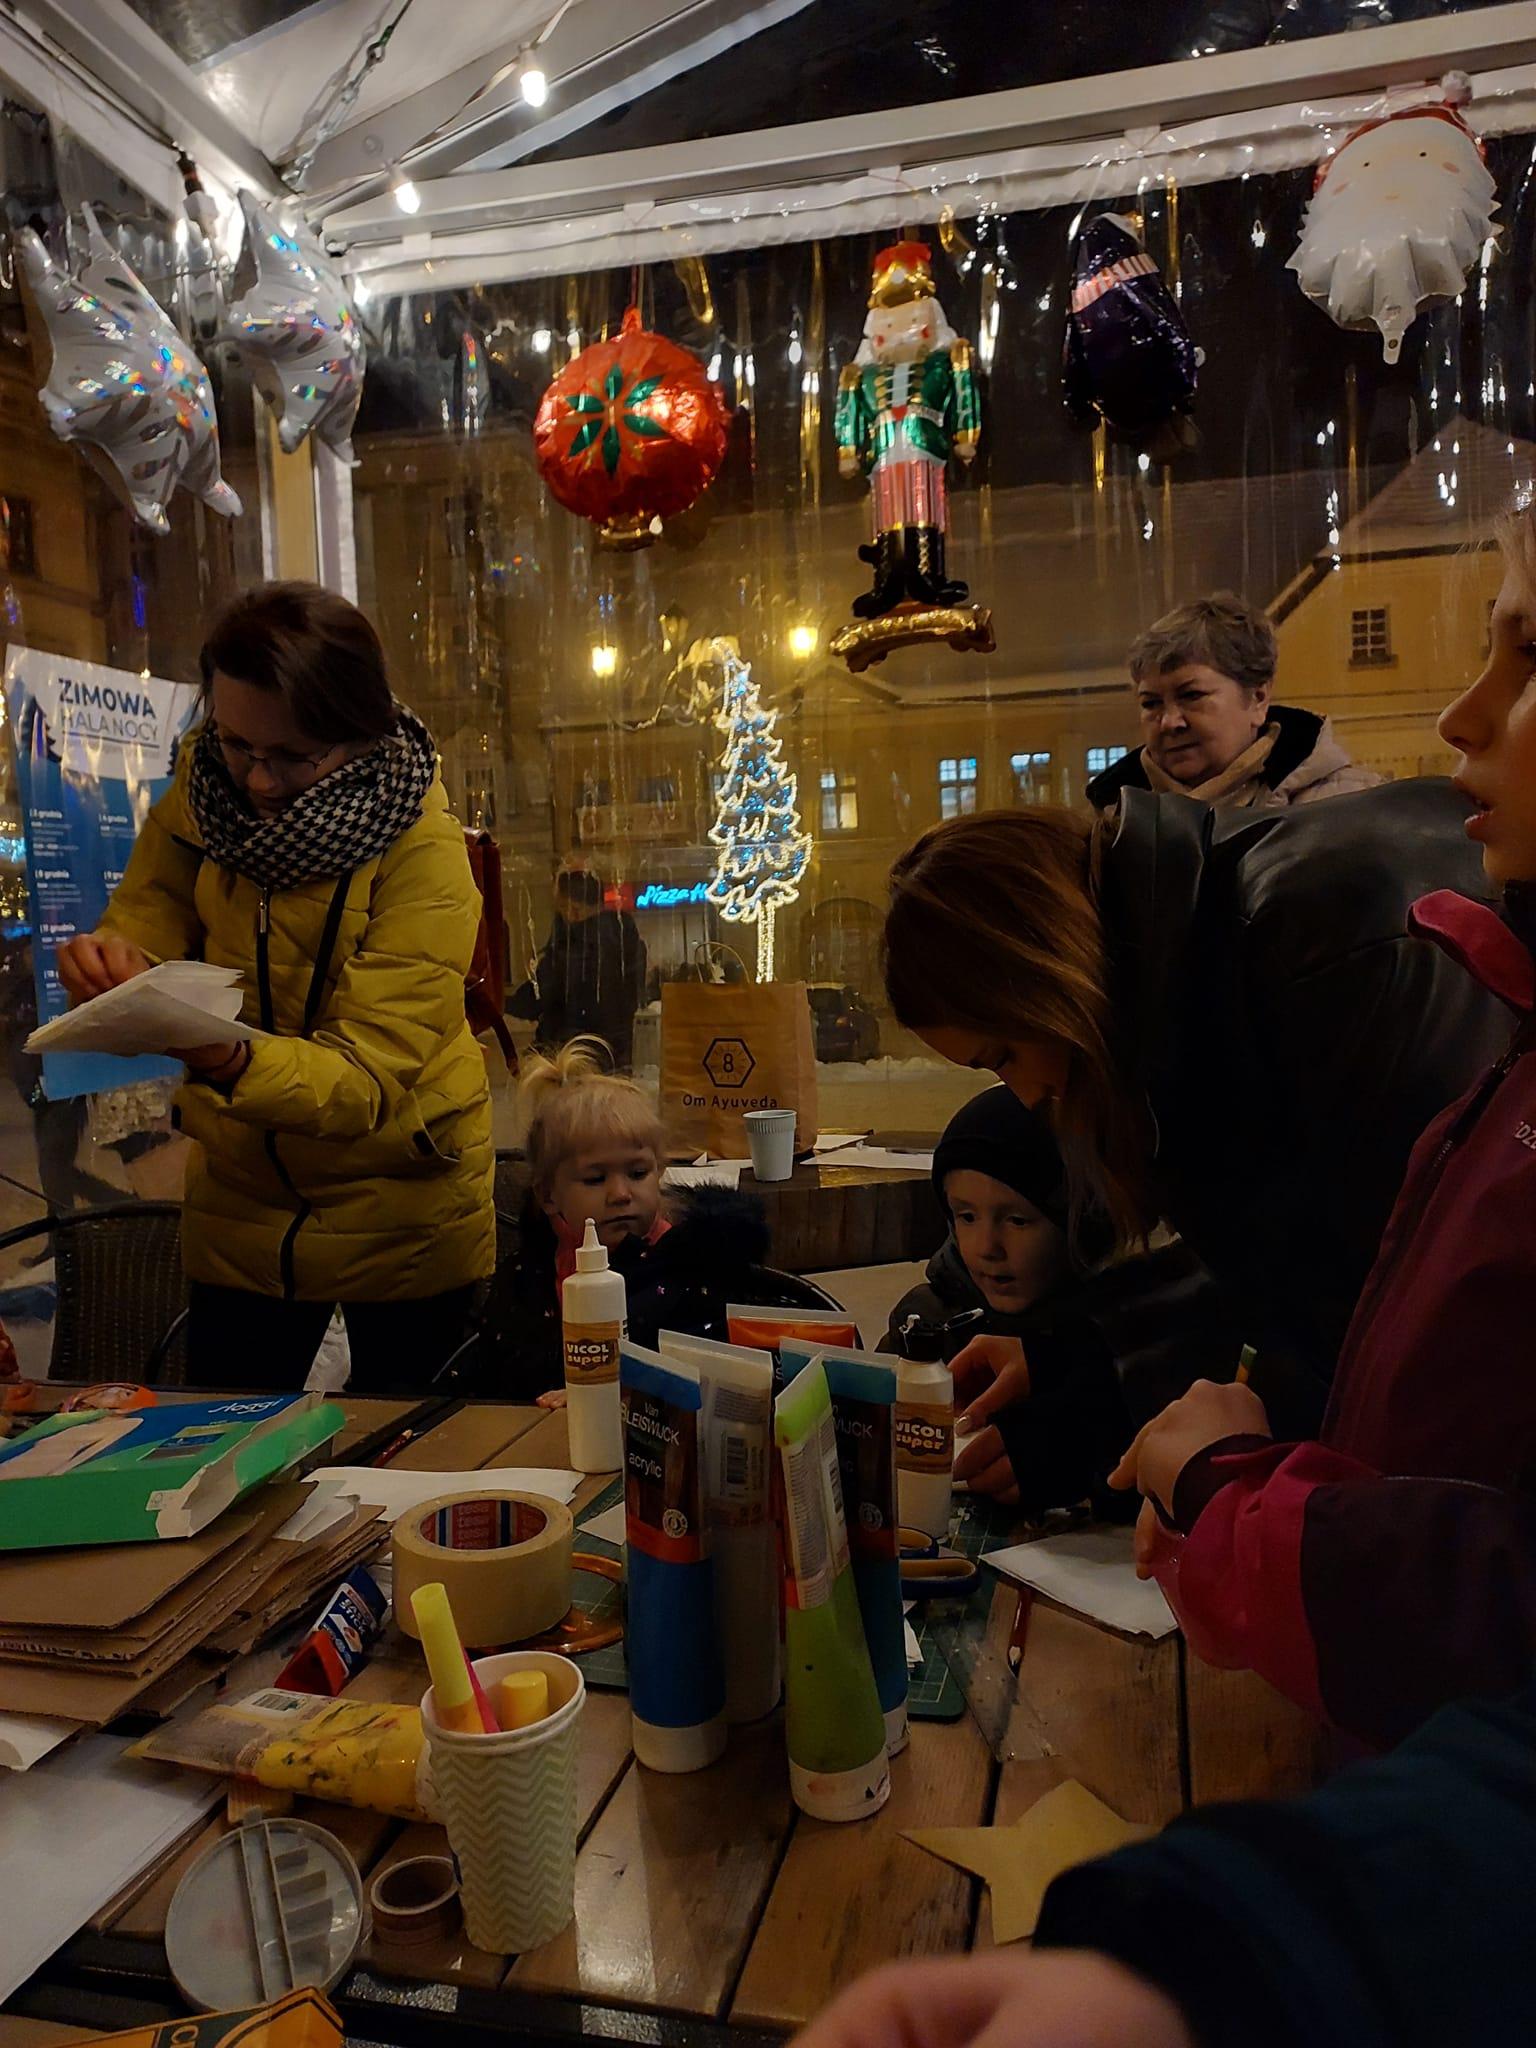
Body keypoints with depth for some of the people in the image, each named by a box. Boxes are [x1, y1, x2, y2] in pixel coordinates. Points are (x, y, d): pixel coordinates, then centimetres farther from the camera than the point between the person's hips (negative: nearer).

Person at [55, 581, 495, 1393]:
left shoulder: (424, 854, -20)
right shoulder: (198, 799, -6)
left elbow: (370, 1075, -26)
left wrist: (232, 1062, -44)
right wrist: (109, 967, -25)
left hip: (402, 1224, -3)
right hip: (239, 1205, 4)